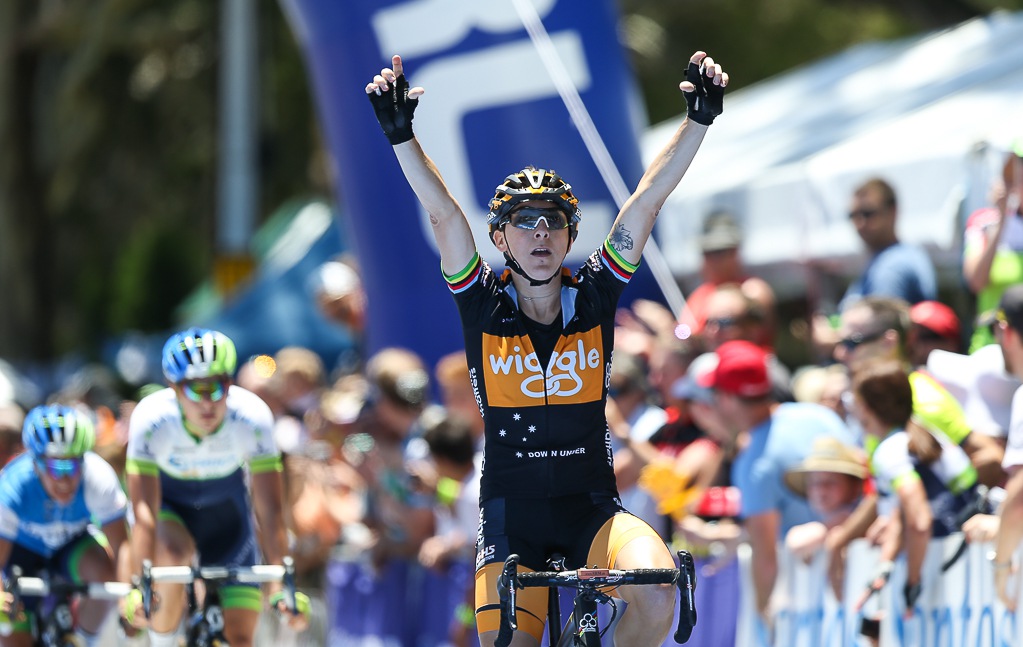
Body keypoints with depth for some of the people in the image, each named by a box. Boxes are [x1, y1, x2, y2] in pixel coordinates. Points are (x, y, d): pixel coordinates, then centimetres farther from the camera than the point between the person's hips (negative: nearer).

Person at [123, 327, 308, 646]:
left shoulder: (253, 418, -31)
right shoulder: (151, 419, -33)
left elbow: (269, 509, -31)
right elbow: (143, 511, -36)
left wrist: (280, 586, -38)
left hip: (225, 502, 1)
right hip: (167, 498, -1)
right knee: (174, 551, -36)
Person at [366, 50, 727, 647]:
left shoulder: (594, 300, 0)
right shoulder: (486, 309, -2)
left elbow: (648, 201, -7)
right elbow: (444, 216, -13)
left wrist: (700, 118, -15)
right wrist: (402, 135, -25)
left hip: (593, 511, 0)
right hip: (513, 519, 0)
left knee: (658, 592, -28)